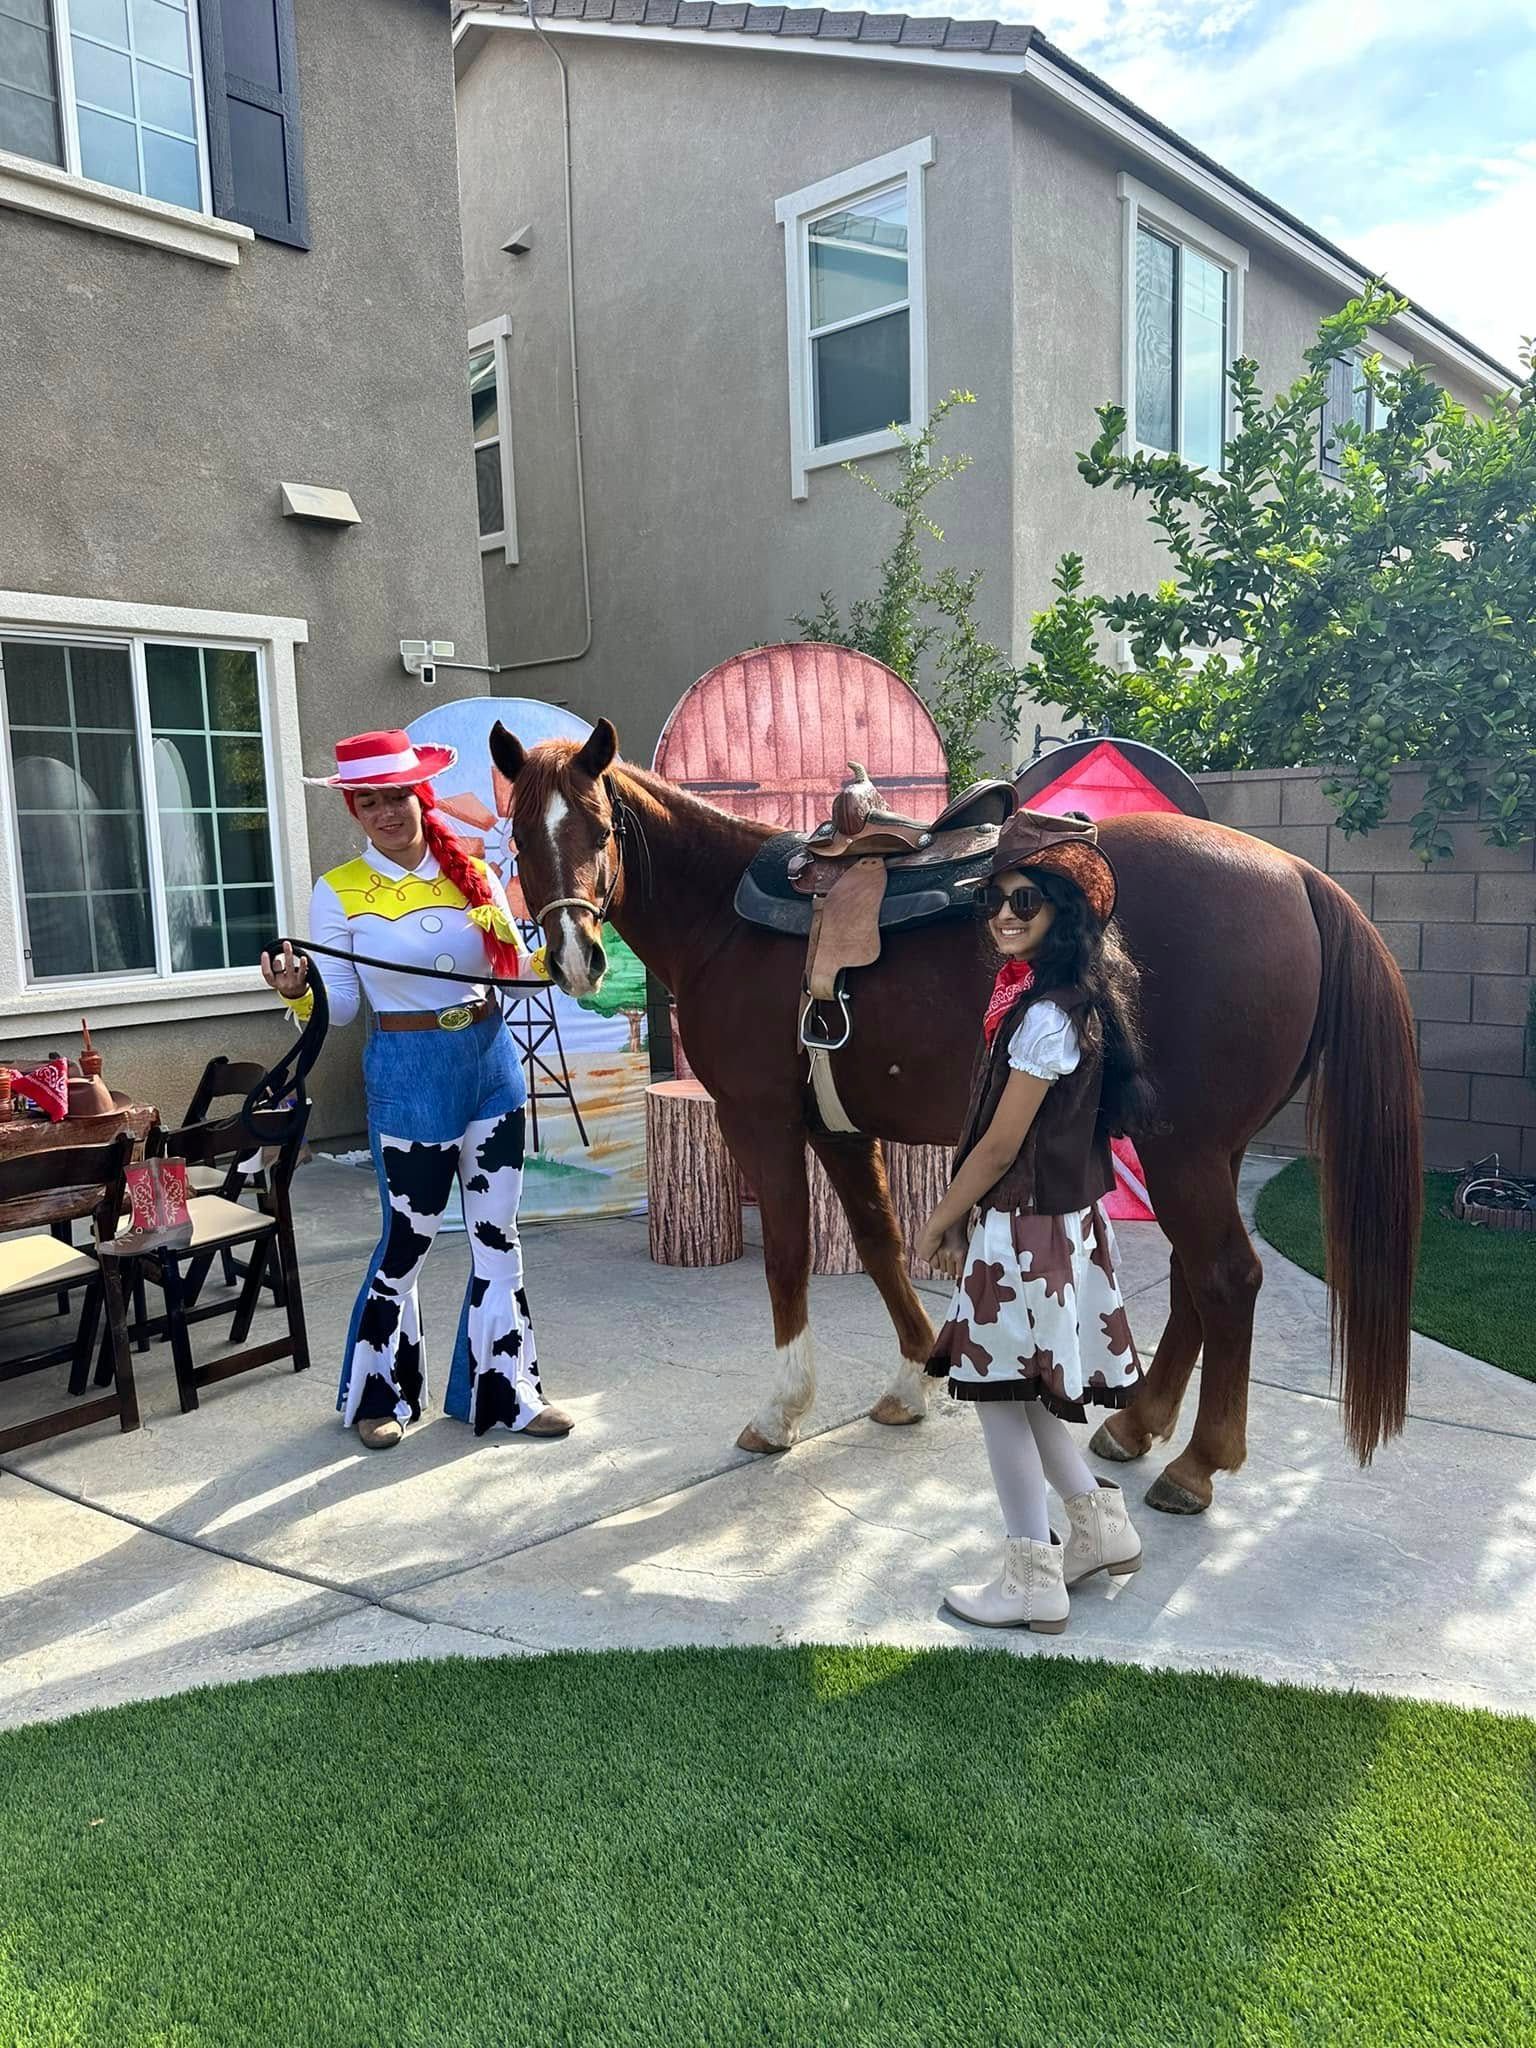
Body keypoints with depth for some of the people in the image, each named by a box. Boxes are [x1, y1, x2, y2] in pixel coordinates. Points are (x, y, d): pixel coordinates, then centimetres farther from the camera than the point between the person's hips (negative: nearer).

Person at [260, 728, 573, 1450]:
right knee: (409, 1239, 8)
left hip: (493, 1061, 3)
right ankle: (377, 1392, 30)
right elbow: (339, 1004, -3)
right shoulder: (338, 892, -3)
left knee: (498, 1234, 9)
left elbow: (515, 966, 11)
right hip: (409, 1072, -3)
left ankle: (502, 1390, 24)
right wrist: (296, 991, -23)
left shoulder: (475, 874, 4)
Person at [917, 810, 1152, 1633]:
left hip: (1028, 1230, -9)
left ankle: (1032, 1586, 18)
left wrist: (939, 1222, -6)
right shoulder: (1048, 996, 8)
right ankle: (1100, 1526, 36)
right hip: (1053, 1218, 9)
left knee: (1000, 1393, 4)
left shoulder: (1046, 1015, -21)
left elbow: (1001, 1145, -18)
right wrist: (966, 1217, 12)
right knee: (1023, 1389, 21)